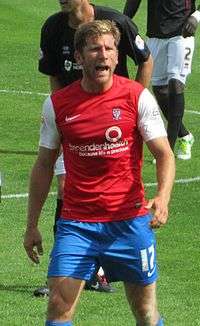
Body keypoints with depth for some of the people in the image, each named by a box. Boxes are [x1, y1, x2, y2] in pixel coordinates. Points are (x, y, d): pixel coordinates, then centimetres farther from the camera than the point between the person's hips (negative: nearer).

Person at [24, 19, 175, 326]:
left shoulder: (138, 97, -4)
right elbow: (44, 165, 10)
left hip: (130, 220, -1)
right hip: (76, 223, 1)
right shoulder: (57, 104, 0)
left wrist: (163, 197, -24)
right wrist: (32, 226, 10)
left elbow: (164, 154, -4)